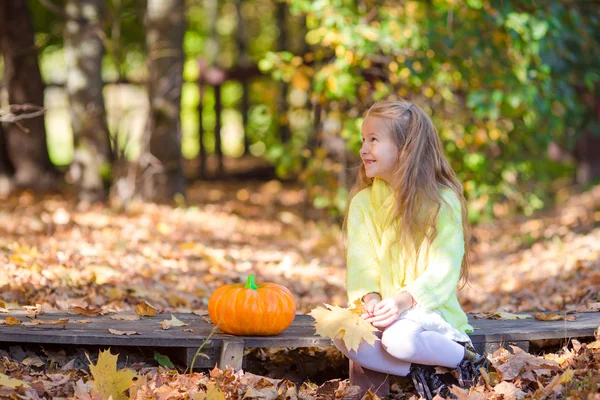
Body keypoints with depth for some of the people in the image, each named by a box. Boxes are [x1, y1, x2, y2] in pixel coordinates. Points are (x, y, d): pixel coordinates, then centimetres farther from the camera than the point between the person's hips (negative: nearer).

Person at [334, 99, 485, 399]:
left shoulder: (442, 201, -7)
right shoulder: (363, 202, 6)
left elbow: (443, 268, -15)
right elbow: (361, 261, -3)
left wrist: (403, 300, -31)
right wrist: (370, 298, -25)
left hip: (427, 306, -4)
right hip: (381, 307, 4)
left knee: (399, 338, -36)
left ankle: (463, 357, -8)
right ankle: (416, 370, -15)